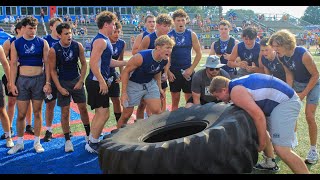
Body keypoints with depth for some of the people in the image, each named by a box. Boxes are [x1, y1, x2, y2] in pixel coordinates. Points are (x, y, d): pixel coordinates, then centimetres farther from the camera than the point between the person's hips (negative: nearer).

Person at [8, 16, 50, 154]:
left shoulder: (42, 43, 1)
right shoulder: (16, 44, 2)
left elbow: (47, 63, 0)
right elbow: (13, 64, 3)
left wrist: (48, 82, -6)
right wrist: (12, 84, -3)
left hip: (39, 79, 0)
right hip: (22, 80, 1)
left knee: (37, 112, 7)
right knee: (21, 114, 4)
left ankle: (37, 142, 19)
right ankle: (19, 143, 20)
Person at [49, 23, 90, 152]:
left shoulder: (78, 46, -8)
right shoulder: (53, 50, -14)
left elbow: (84, 64, 1)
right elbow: (52, 70, -7)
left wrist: (81, 81, -7)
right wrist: (60, 88, -12)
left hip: (76, 80, 2)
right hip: (63, 82, -2)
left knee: (83, 107, 8)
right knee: (65, 111, 1)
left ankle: (88, 134, 24)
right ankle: (67, 140, 11)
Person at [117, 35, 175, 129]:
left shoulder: (165, 60, -11)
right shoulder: (141, 57, -31)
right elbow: (126, 71, -21)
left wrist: (159, 88, 13)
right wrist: (124, 92, -22)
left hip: (150, 83, 5)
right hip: (134, 84, -5)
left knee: (157, 111, -3)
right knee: (126, 115, 2)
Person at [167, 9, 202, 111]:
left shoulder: (191, 35, 1)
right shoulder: (169, 35, -1)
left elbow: (199, 53, 2)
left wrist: (191, 69, -6)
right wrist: (168, 71, -8)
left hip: (187, 71, 1)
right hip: (173, 71, -1)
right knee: (175, 100, 7)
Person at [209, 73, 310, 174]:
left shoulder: (236, 92, -18)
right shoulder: (237, 84, 12)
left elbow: (258, 116, -23)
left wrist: (261, 142, -11)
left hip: (286, 102, -11)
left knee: (281, 150, -17)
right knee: (260, 129, 27)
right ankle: (270, 163, 39)